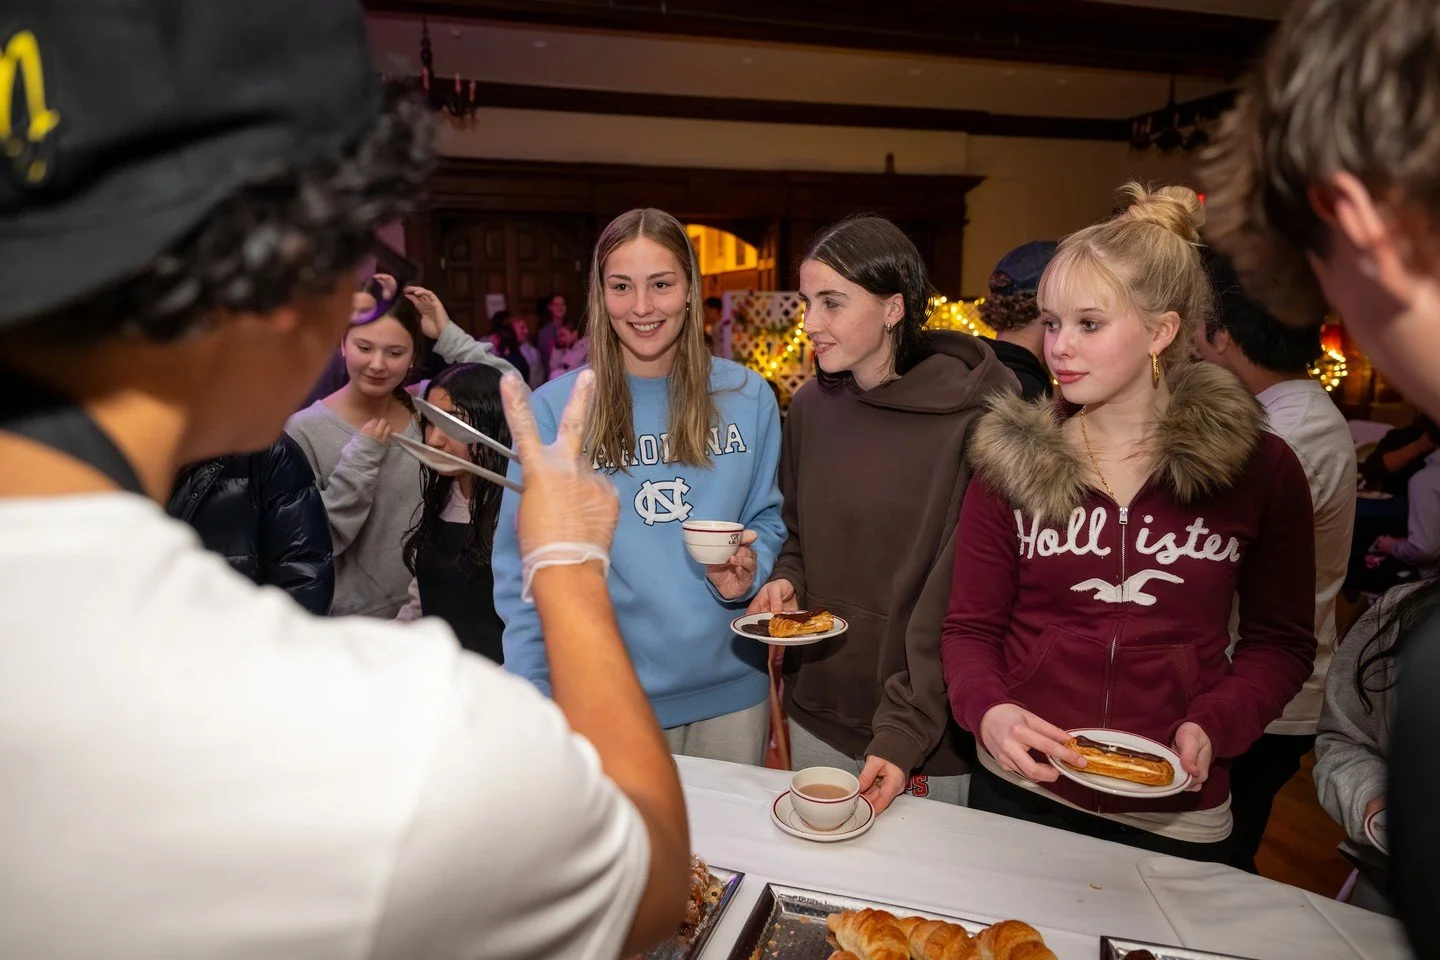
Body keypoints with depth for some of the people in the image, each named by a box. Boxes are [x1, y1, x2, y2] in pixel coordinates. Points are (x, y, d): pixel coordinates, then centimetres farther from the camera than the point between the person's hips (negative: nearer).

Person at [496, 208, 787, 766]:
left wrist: (749, 570, -14)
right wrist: (534, 697, -11)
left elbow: (767, 517, 8)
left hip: (731, 686, 3)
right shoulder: (554, 407, -8)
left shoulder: (746, 397, -1)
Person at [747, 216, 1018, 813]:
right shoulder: (810, 407, 0)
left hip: (931, 740, -5)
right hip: (816, 717, 5)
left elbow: (959, 596, -18)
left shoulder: (974, 417, -17)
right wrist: (787, 582, -6)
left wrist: (906, 730, -21)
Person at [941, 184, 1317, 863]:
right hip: (1019, 792, 1)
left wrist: (1213, 728, -13)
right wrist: (988, 711, -21)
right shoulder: (1011, 458, -4)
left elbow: (1280, 641, 4)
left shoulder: (1258, 468, -5)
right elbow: (971, 627, -2)